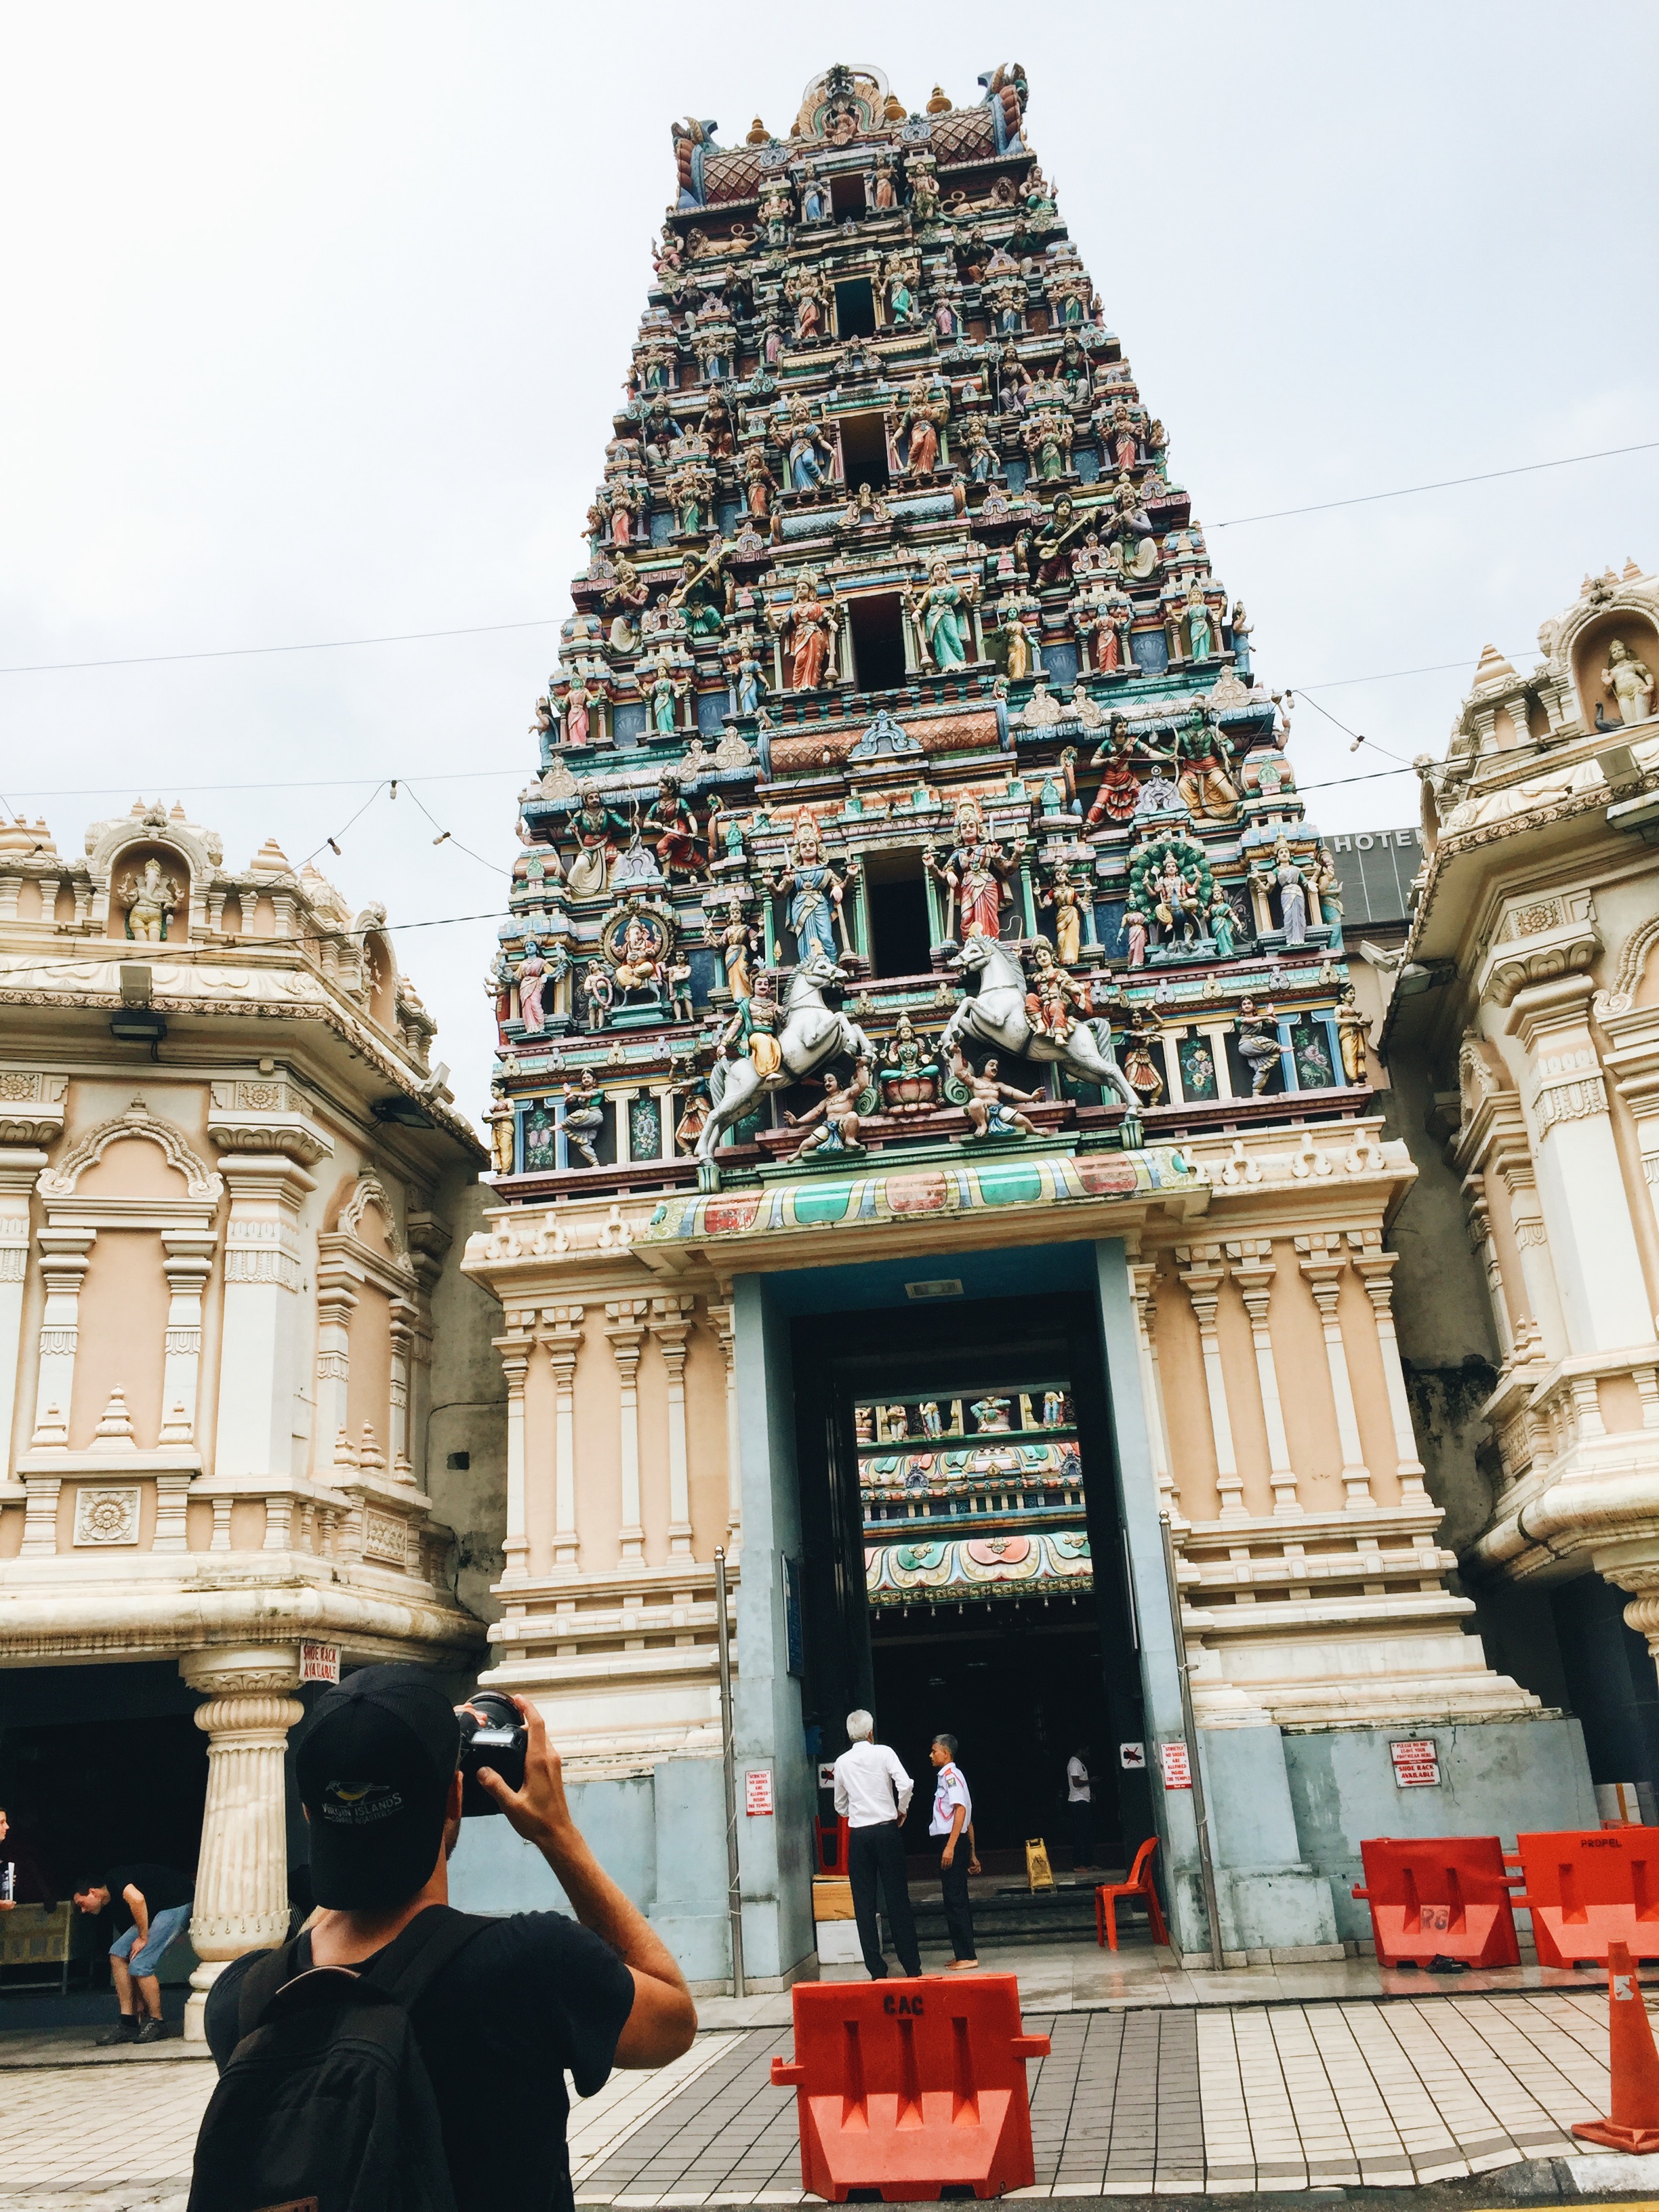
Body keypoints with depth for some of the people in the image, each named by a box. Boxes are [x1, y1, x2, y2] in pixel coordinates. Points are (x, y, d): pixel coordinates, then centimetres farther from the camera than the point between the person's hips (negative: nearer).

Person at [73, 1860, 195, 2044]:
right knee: (118, 1953, 6)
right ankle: (128, 2023, 8)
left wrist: (143, 1938, -15)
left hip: (178, 1904, -10)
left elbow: (137, 1899, -28)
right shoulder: (117, 1905, 20)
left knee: (140, 1965, -12)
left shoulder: (114, 1879, -5)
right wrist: (140, 2006, 23)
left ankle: (156, 2023, 4)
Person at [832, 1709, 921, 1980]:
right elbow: (905, 1785, -13)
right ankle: (912, 1965, 8)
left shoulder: (842, 1762, 7)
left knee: (864, 1903, 5)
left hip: (858, 1835, 1)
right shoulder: (883, 1753, -1)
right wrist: (902, 1811, 3)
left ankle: (877, 1970, 4)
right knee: (897, 1899, 4)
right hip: (887, 1830, -1)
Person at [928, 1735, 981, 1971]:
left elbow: (961, 1810, -21)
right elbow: (968, 1818, 20)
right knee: (958, 1900, 13)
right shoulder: (949, 1776, 19)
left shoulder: (950, 1775, -10)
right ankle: (964, 1954, 19)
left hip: (952, 1841, -10)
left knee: (954, 1900, -7)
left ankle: (967, 1956, -5)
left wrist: (950, 1847, -25)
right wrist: (972, 1854, 21)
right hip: (955, 1843, 10)